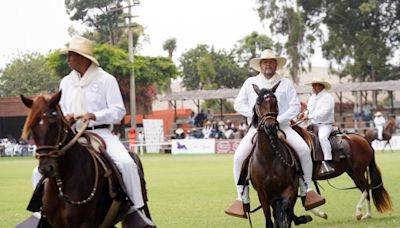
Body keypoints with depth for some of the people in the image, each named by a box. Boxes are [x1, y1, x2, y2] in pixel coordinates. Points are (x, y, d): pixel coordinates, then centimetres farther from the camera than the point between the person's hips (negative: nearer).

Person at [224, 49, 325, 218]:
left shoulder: (286, 83, 8)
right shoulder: (250, 83, 10)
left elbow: (295, 106, 2)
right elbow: (239, 104, 7)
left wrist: (279, 119, -13)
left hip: (282, 126, 0)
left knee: (304, 149, -24)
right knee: (239, 157, -21)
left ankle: (307, 191, -11)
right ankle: (242, 200, -12)